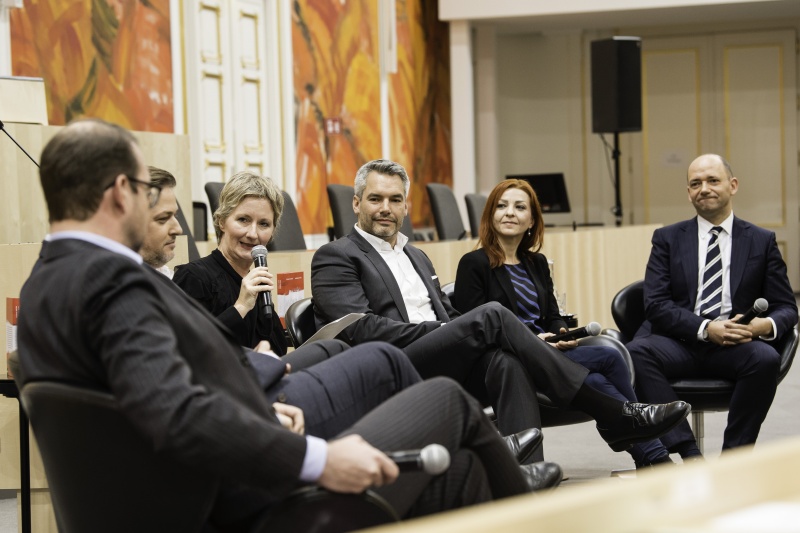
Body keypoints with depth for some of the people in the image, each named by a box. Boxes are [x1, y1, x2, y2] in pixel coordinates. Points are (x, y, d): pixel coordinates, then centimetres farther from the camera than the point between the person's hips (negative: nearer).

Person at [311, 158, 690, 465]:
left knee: (506, 359, -28)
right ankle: (613, 417, -23)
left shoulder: (417, 257, 29)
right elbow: (361, 329, -9)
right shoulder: (335, 258, 5)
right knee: (492, 316, -24)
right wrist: (440, 331, -12)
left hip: (447, 371, 6)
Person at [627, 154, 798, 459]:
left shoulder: (762, 241, 13)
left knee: (766, 358, -33)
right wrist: (706, 328, -16)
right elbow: (656, 305, 0)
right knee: (636, 352, -31)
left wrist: (766, 325, -16)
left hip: (737, 345, 0)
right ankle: (689, 454, -32)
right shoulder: (668, 239, 12)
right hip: (679, 343, 0)